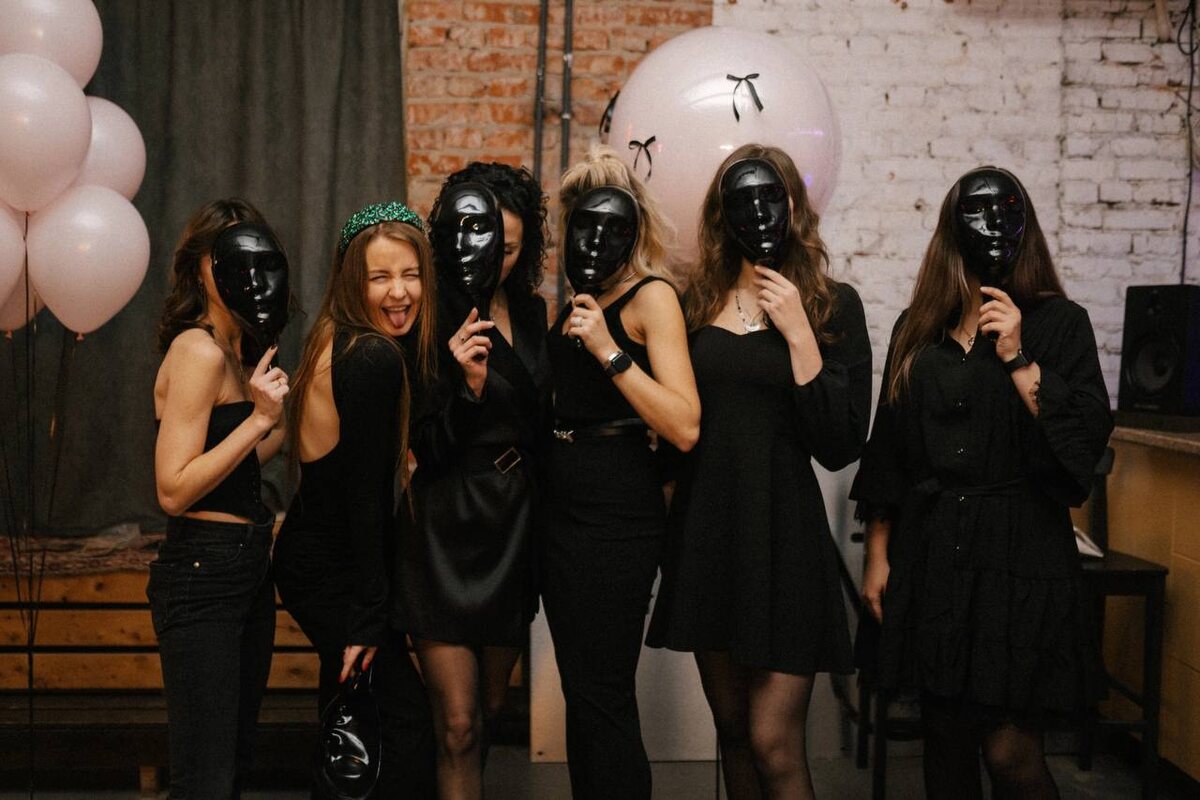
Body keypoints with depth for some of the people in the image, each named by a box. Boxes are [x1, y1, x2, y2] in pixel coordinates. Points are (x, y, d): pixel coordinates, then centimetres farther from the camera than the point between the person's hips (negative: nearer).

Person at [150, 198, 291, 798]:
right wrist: (260, 418, -22)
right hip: (202, 573, -10)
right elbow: (174, 490, -20)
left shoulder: (238, 351, 12)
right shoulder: (198, 350, -15)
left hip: (249, 568, 10)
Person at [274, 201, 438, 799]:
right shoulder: (374, 359, -22)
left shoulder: (341, 343, 6)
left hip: (316, 556, 10)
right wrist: (369, 615, -18)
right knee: (407, 721, -4)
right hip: (331, 574, -10)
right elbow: (365, 495, -21)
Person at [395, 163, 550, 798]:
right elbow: (428, 448, -15)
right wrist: (469, 381, -28)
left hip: (513, 530, 6)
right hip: (446, 532, -6)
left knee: (492, 709, 18)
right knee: (459, 726, -5)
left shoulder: (529, 312, 6)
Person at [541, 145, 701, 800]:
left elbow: (685, 427, -19)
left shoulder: (651, 297, -9)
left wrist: (609, 350, -24)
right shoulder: (574, 305, 13)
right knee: (580, 693, 14)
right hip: (563, 507, 8)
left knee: (602, 697, -3)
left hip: (618, 516, -8)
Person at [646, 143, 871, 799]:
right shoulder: (699, 302, 6)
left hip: (782, 530, -4)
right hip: (706, 526, 4)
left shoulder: (832, 304, -4)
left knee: (774, 743, -6)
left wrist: (798, 332, -16)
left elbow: (841, 447, -12)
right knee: (731, 728, 14)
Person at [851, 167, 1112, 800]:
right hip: (931, 551, 4)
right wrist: (878, 555, 9)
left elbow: (1087, 437, -10)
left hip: (1018, 554, -3)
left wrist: (1017, 358, -15)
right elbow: (887, 450, 12)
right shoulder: (918, 329, 10)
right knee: (945, 737, 11)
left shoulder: (1058, 322, 1)